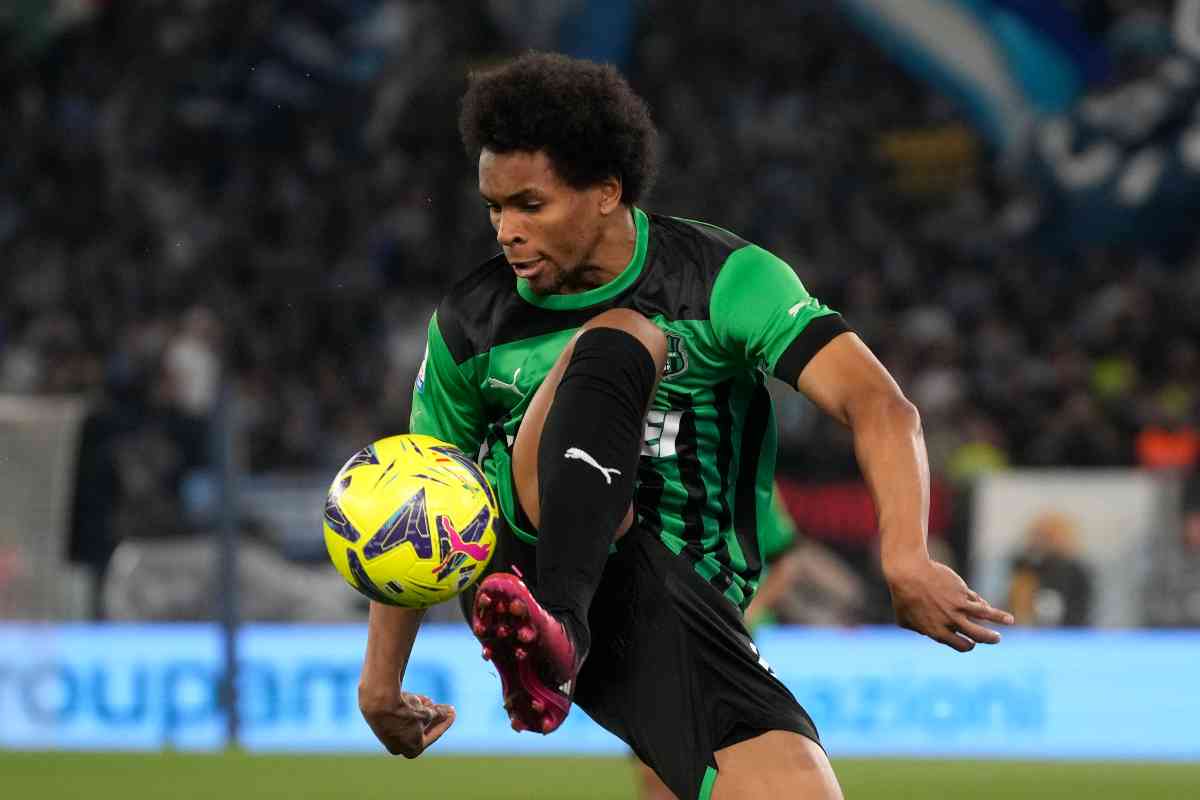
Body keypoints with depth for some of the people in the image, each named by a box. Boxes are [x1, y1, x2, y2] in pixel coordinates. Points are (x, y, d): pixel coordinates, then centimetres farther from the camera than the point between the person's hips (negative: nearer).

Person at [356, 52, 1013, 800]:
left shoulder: (724, 280, -4)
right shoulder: (471, 322, 5)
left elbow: (879, 405, -15)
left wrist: (906, 561, -31)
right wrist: (380, 681, 12)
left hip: (686, 592, -1)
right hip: (536, 560, 1)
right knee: (614, 338, -27)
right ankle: (556, 629, -43)